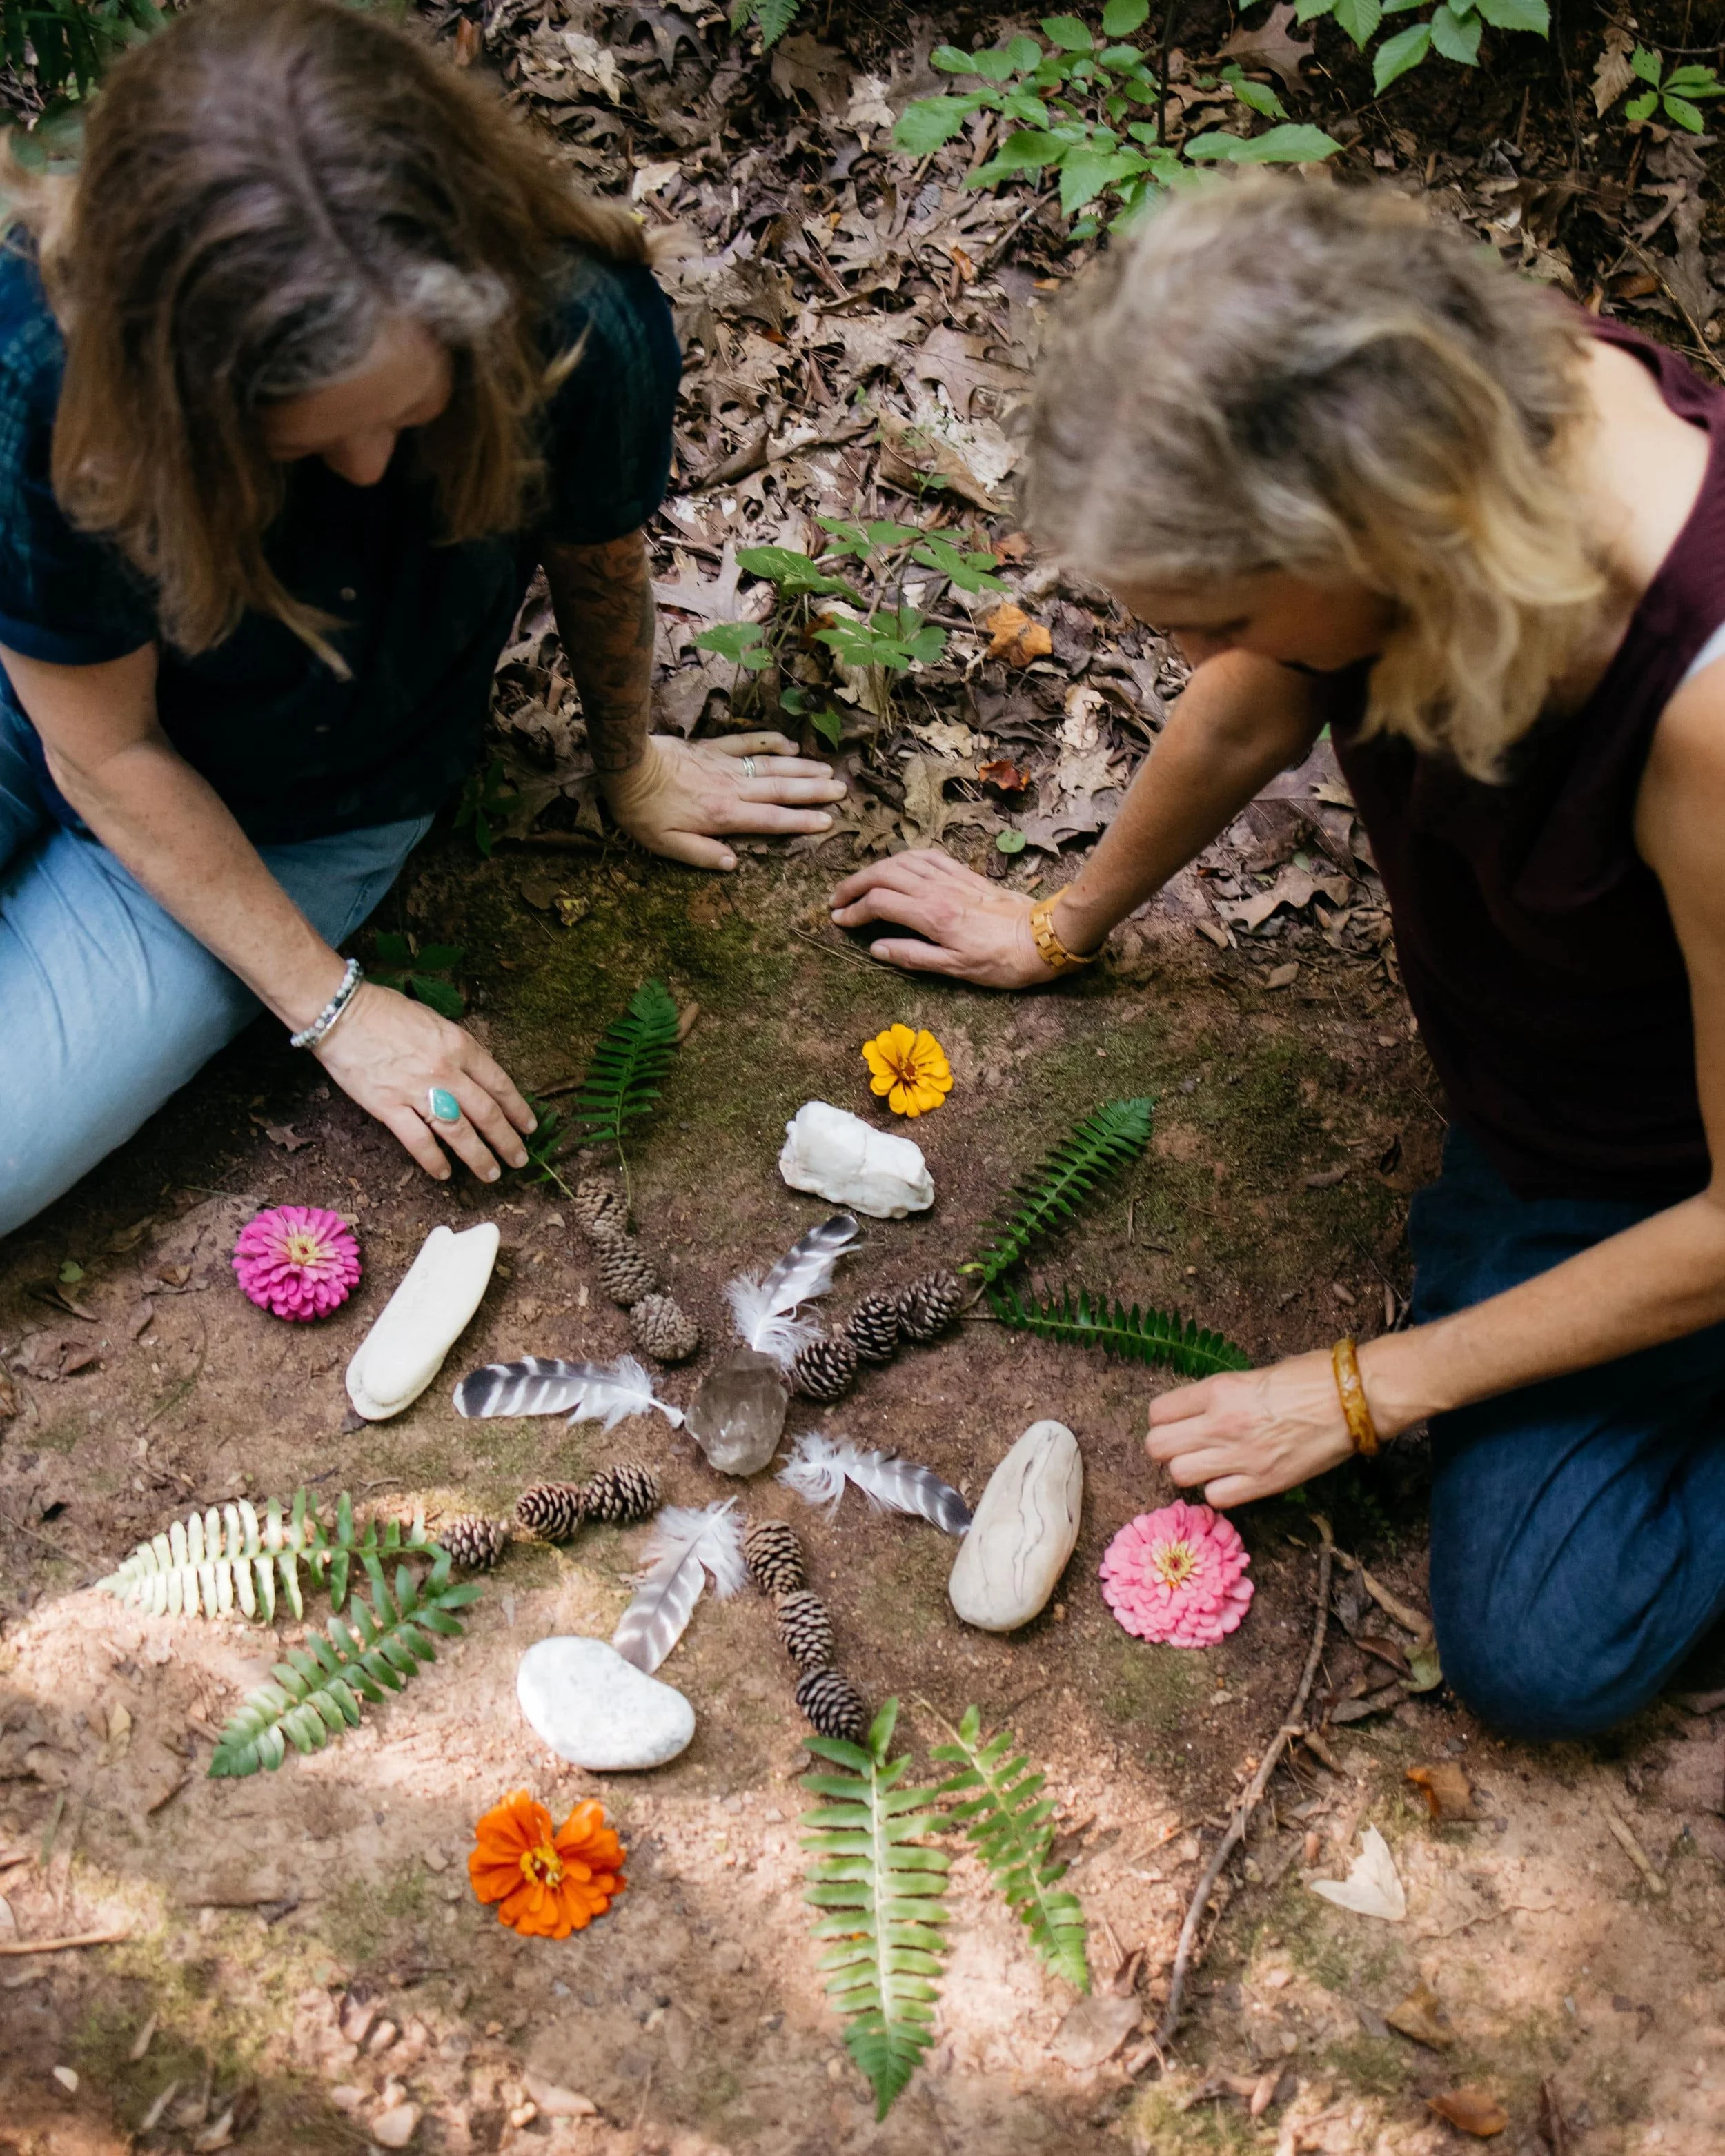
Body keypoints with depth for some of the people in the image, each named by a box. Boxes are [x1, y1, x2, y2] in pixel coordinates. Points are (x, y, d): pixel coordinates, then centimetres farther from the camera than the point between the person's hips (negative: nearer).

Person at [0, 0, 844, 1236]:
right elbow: (107, 750, -19)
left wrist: (630, 768, 12)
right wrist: (331, 1005, -15)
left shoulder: (583, 328, -31)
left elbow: (598, 559, -7)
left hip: (300, 816, 1)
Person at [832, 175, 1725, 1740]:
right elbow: (1249, 719, -2)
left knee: (1538, 1649, -5)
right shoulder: (1466, 405, -24)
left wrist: (1368, 1392, -15)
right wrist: (1063, 927, 15)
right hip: (1512, 1072, 6)